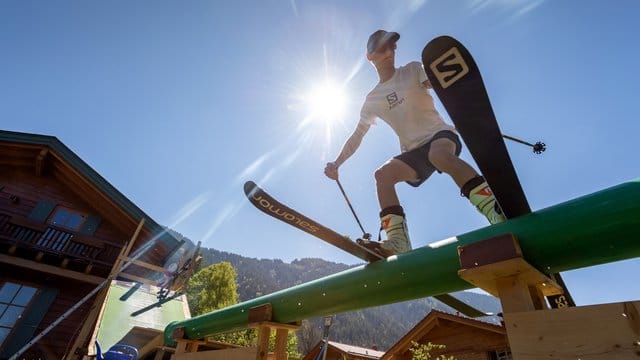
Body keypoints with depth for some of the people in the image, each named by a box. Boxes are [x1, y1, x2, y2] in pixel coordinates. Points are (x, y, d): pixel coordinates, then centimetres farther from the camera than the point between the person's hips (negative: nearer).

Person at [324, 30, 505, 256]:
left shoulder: (413, 70, 8)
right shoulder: (373, 100, 14)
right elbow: (356, 137, 16)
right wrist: (336, 164, 6)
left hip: (441, 134, -3)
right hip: (414, 153, 3)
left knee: (438, 154, -37)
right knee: (382, 174, -22)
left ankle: (497, 211, -39)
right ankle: (397, 241, -27)